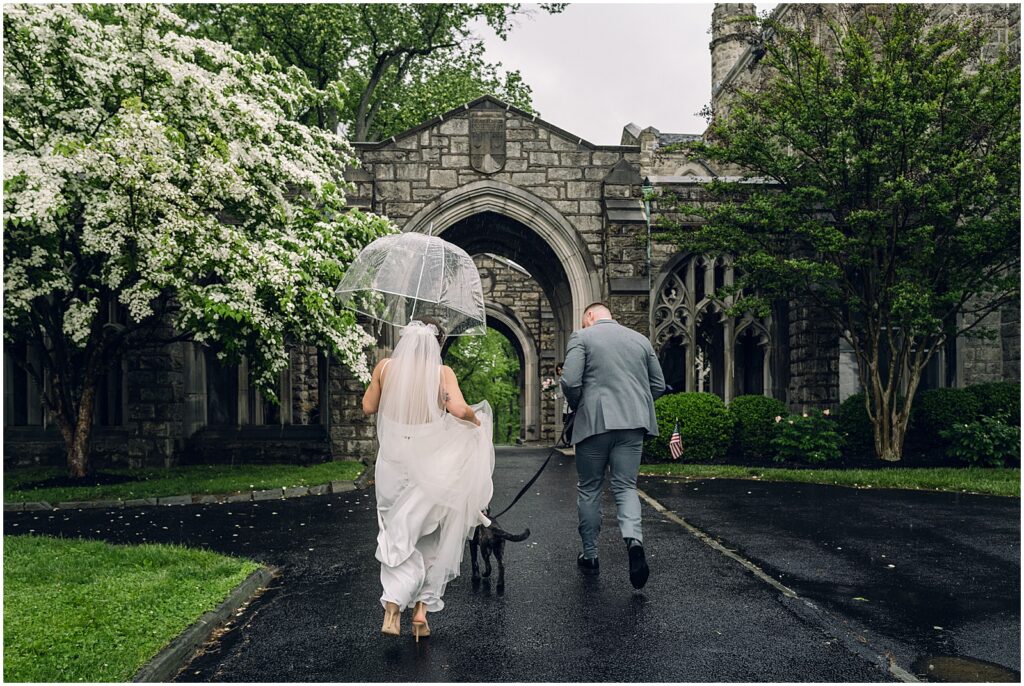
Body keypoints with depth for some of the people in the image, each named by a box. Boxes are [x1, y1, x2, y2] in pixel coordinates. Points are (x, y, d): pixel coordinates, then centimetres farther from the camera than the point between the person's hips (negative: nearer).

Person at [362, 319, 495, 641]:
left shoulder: (385, 367, -2)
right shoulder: (442, 372, -9)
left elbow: (368, 407, 7)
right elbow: (458, 409, -21)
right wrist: (476, 419, -1)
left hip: (393, 463, 1)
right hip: (431, 465, -1)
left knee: (398, 535, 11)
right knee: (430, 539, 15)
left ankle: (393, 605, -6)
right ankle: (422, 609, 14)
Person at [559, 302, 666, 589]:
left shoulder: (581, 337, 0)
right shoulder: (641, 339, 13)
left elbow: (570, 381, -11)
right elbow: (659, 385, 15)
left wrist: (577, 407, 8)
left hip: (594, 422, -3)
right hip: (632, 423, 3)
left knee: (589, 490, 11)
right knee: (625, 487, 7)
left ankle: (590, 555, 18)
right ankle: (633, 539, -19)